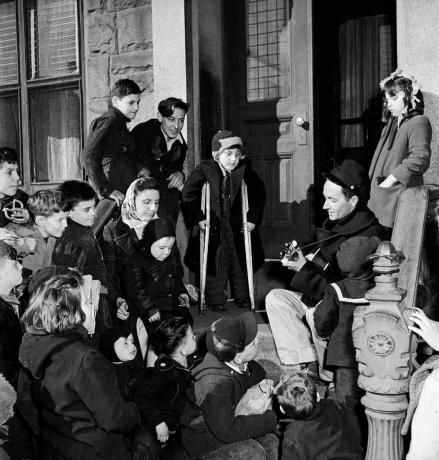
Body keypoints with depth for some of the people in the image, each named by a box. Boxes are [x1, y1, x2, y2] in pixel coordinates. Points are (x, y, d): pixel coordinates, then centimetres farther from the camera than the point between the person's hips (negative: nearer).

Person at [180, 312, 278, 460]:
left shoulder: (239, 363, -12)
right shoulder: (213, 386, -36)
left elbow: (254, 371, 12)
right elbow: (227, 431, -34)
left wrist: (262, 381, -11)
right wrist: (267, 419, -26)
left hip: (227, 419, 8)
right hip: (203, 439, -8)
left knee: (271, 442, -4)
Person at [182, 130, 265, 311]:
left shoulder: (244, 169, -6)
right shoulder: (205, 169, -10)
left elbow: (259, 192, 2)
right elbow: (188, 193, -7)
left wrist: (253, 217, -3)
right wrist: (198, 217, -12)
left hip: (237, 226, 2)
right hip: (212, 226, -2)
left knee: (239, 262, 12)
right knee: (214, 263, 4)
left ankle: (242, 297, 27)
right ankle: (215, 300, 17)